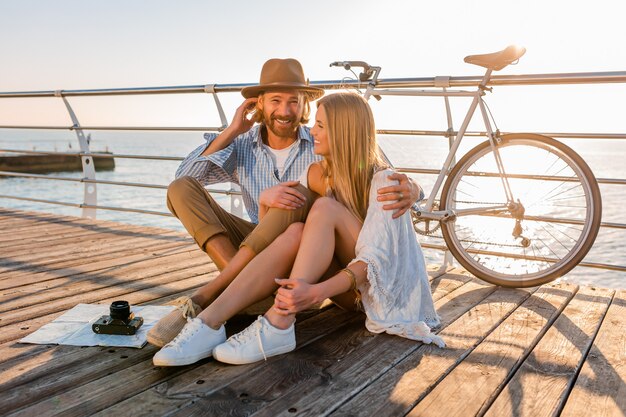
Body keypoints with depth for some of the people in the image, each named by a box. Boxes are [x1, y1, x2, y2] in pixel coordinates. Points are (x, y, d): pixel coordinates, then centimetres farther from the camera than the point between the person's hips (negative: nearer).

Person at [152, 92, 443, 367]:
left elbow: (374, 258, -28)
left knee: (325, 208, -28)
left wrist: (316, 292, -43)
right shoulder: (317, 173, 2)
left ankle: (278, 325, -39)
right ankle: (209, 324, -38)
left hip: (383, 285, -4)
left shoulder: (381, 180, -17)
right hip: (347, 287, 4)